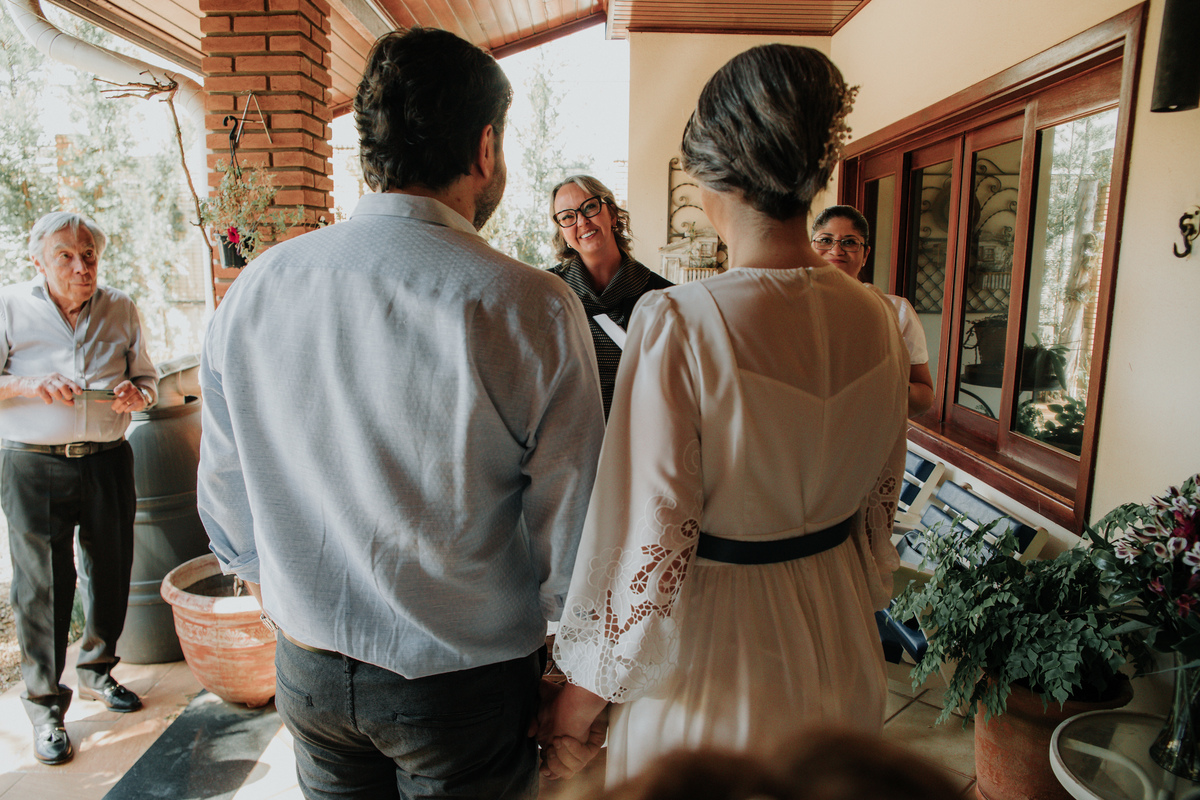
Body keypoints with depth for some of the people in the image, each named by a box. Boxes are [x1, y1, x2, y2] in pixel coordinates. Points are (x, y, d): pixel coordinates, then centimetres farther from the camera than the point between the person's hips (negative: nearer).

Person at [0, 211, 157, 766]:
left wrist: (137, 394, -8)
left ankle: (96, 671, 35)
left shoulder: (120, 309, 7)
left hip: (108, 462, 3)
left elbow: (146, 377, 13)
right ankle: (45, 706, 17)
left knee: (110, 572, 12)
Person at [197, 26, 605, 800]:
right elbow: (572, 531, -17)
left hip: (307, 670, 4)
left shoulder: (253, 288, -7)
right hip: (462, 682, -4)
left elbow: (226, 501, 3)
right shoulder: (531, 308, -21)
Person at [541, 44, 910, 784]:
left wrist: (574, 709, -8)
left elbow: (648, 551, -24)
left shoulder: (678, 323, -27)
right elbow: (880, 508, 5)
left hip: (713, 651, -5)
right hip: (839, 654, 6)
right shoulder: (876, 318, -7)